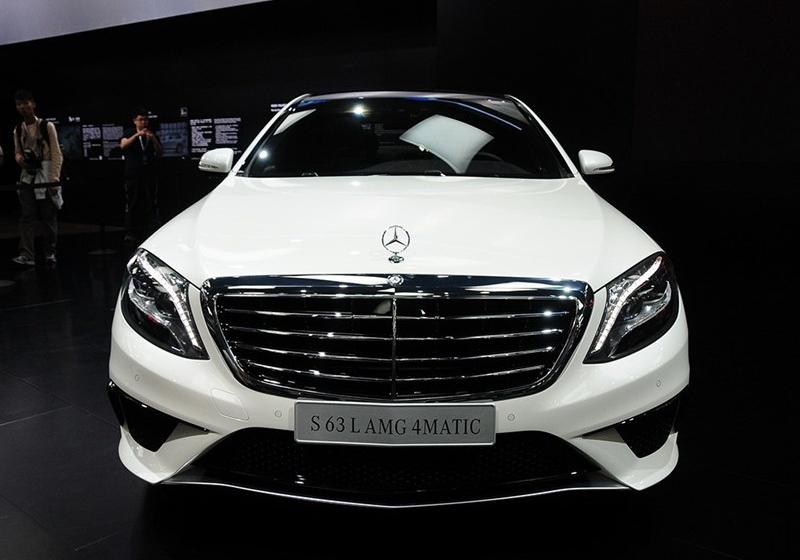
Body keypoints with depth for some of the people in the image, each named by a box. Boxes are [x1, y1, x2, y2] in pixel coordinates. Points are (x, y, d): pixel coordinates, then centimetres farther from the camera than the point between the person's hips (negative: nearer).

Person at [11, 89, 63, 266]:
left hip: (45, 175, -4)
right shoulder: (18, 130, 8)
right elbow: (17, 152, 20)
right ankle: (26, 255, -8)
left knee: (49, 216, 3)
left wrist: (54, 180, -11)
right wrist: (18, 158, -6)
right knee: (27, 217, -4)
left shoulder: (47, 126, -5)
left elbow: (56, 155, -6)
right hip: (27, 176, 4)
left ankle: (50, 253, 15)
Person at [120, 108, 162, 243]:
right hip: (133, 175, -2)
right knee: (132, 204, -3)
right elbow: (123, 145, -13)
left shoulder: (153, 136, 14)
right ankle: (130, 234, -1)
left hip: (150, 175, 2)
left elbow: (160, 153, 3)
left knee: (151, 204, 0)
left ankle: (152, 232, 4)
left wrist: (153, 139, -13)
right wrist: (137, 135, -25)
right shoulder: (130, 135, 8)